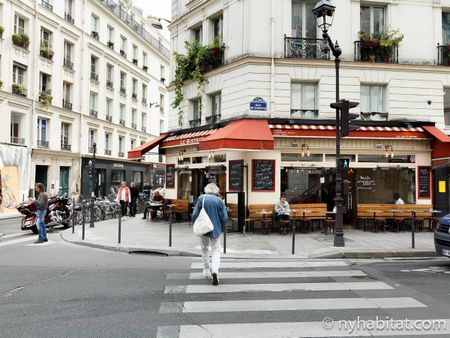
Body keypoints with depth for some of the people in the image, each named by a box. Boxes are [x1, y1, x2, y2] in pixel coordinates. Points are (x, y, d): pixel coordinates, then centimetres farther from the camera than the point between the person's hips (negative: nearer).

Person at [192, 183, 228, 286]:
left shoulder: (201, 198, -6)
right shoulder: (219, 201, -5)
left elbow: (195, 214, -8)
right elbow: (224, 217, -5)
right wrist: (220, 227, 13)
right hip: (215, 229, -1)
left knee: (205, 249, 19)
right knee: (215, 250, 4)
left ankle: (207, 271, 25)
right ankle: (215, 270, -18)